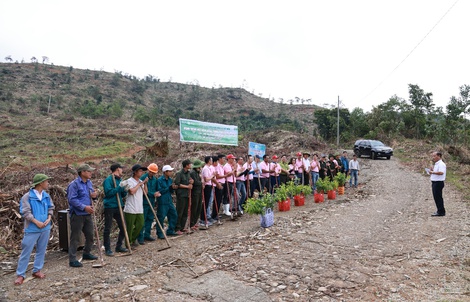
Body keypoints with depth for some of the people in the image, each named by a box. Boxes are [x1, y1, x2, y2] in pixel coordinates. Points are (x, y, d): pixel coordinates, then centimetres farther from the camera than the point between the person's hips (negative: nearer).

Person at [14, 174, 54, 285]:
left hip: (45, 228, 6)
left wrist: (49, 219, -4)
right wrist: (37, 222, -16)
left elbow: (51, 208, 13)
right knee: (26, 252, 1)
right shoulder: (27, 196, -12)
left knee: (41, 250, 13)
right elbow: (25, 212, -14)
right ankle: (20, 274, 11)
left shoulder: (46, 196, 4)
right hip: (32, 229, -5)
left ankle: (37, 270, 26)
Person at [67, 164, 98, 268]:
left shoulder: (89, 183, 10)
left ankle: (86, 253, 35)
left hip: (87, 214, 8)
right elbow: (72, 199, -21)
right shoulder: (74, 184, -15)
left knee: (90, 235, 17)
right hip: (77, 215, -8)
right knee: (75, 237, -1)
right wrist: (84, 207, -25)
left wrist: (94, 195, -3)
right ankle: (72, 260, 7)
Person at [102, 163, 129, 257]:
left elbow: (124, 195, 16)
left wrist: (124, 190, -4)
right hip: (109, 207, -8)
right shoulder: (108, 180, -9)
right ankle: (107, 249, 10)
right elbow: (108, 192, -21)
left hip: (118, 207, 8)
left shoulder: (119, 180, 14)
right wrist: (119, 188, -20)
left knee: (123, 227, 9)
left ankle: (119, 246, 23)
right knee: (108, 229, 1)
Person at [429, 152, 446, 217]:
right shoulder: (436, 164, 18)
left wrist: (432, 172, -22)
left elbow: (441, 172, -29)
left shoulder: (441, 164, -14)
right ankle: (440, 211, 21)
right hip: (434, 182, 10)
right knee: (436, 197, 13)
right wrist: (432, 170, 10)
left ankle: (441, 212, 0)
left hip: (438, 183, -10)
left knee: (438, 197, -6)